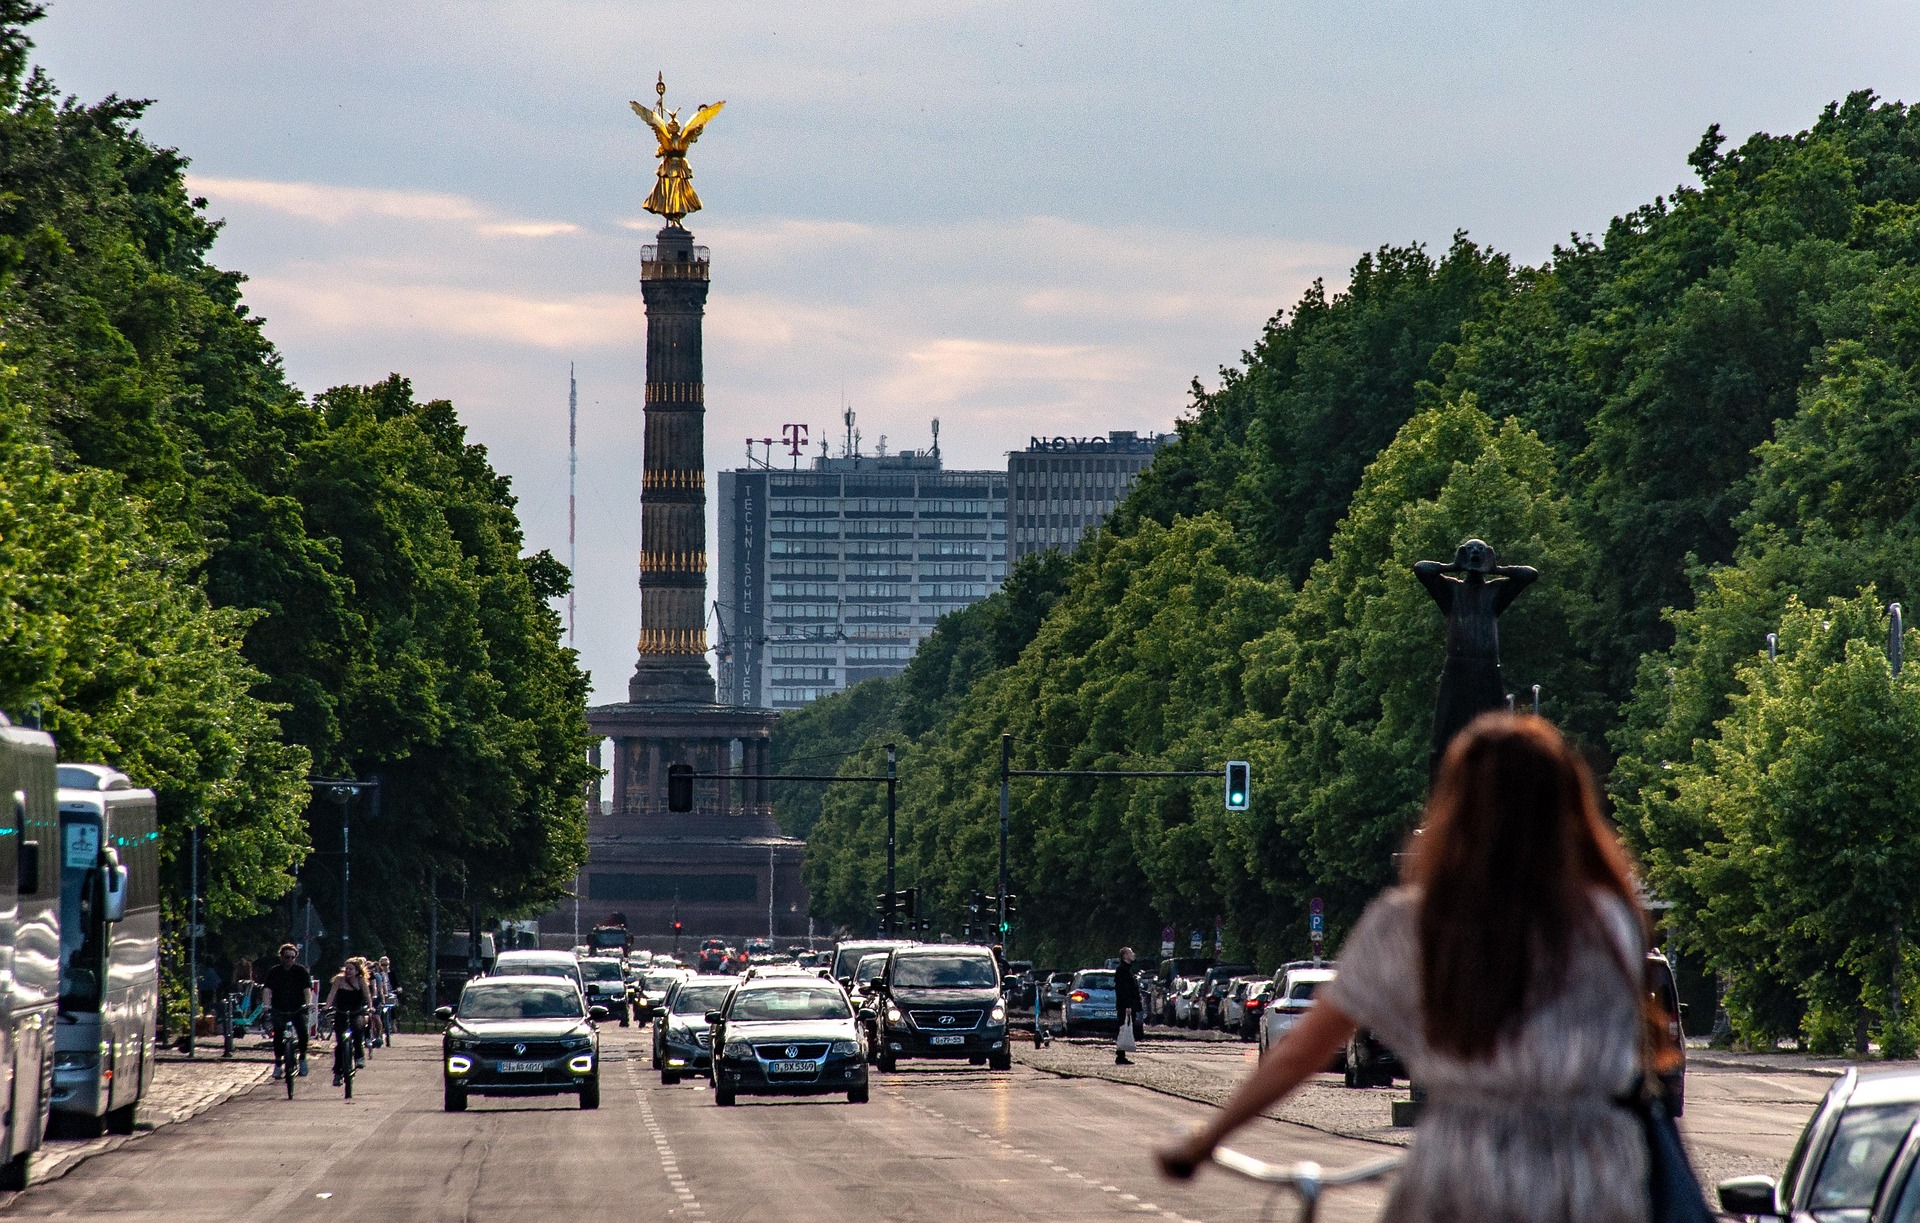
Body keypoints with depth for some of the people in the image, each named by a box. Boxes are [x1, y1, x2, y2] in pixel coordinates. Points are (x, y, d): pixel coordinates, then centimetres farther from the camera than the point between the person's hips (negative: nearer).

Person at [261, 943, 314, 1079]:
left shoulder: (301, 971, 0)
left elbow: (307, 990, -8)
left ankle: (303, 1057, 3)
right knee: (278, 1035, -10)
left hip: (298, 1009, -1)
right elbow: (268, 990, -8)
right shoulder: (273, 972, 2)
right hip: (279, 1010, 1)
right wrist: (267, 1006, -25)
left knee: (302, 1032, -18)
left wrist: (308, 1004, -25)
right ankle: (278, 1064, 3)